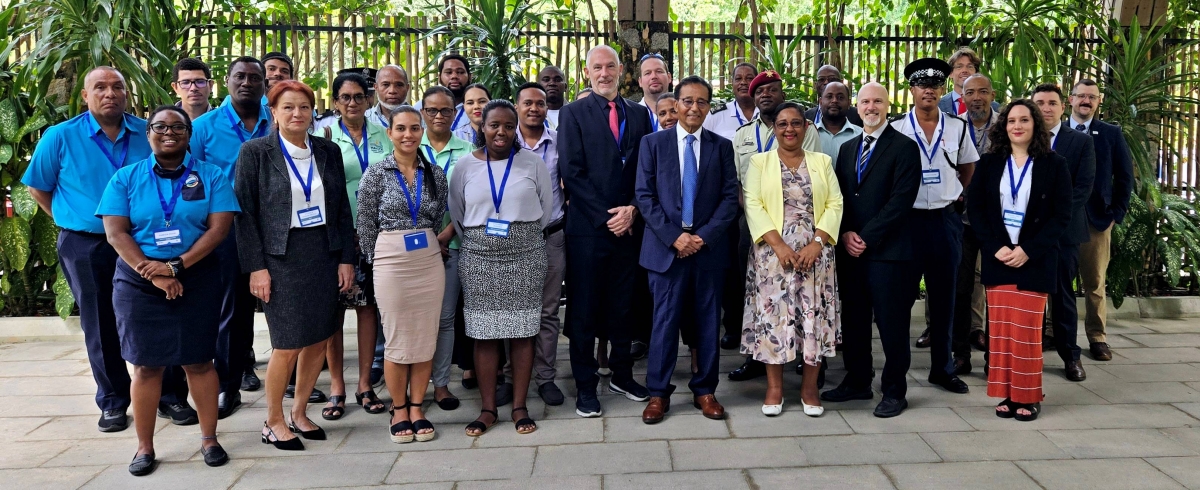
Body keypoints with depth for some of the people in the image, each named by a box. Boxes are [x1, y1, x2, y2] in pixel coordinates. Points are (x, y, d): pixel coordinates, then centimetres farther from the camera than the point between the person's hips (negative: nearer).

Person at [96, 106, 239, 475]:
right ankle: (145, 446, 13)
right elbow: (116, 233, -4)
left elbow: (219, 227, -6)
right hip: (139, 282, 0)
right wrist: (155, 274, -14)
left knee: (198, 361, 3)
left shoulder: (211, 176, 3)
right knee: (146, 365, 2)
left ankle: (209, 438, 15)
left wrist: (177, 266, -15)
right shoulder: (125, 178, 4)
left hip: (197, 280, 0)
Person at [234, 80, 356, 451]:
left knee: (319, 340, 7)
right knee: (289, 345, -5)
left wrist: (346, 259, 4)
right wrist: (256, 267, -11)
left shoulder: (328, 152, 7)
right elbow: (245, 212, -5)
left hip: (324, 255, 4)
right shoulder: (255, 152, -3)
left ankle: (299, 414, 26)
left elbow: (342, 209, 10)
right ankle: (273, 422, 16)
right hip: (280, 257, -4)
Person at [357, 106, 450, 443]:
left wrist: (428, 244, 10)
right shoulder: (376, 173, -2)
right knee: (397, 338, 3)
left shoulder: (435, 173, 6)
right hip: (390, 261, -3)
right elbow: (366, 223, 1)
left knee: (426, 336, 6)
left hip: (429, 260, 3)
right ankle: (399, 410, 17)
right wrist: (374, 261, 2)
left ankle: (417, 408, 18)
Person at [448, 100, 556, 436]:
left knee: (522, 332, 2)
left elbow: (546, 209, 9)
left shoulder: (533, 164, 2)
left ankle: (519, 407, 12)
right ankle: (488, 408, 12)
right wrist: (476, 242, 12)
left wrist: (526, 238, 10)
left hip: (525, 257, 0)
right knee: (484, 334, 2)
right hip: (479, 259, 1)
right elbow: (456, 215, 12)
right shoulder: (465, 165, 4)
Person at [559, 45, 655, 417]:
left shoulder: (639, 115, 11)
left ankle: (622, 375, 27)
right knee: (584, 309, 3)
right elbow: (572, 172, -7)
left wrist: (632, 210, -7)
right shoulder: (574, 113, 0)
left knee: (623, 306, 12)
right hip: (587, 228, -3)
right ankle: (585, 386, 13)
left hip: (627, 227, 4)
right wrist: (606, 216, -12)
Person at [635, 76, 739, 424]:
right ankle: (658, 392, 12)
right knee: (665, 321, 1)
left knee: (708, 321, 7)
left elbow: (730, 197, 2)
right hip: (666, 246, -1)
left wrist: (703, 236, -10)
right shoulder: (653, 143, 5)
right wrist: (674, 236, -11)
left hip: (709, 246, 2)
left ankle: (704, 390, 19)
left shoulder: (722, 146, 8)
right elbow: (644, 196, -1)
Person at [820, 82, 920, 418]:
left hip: (887, 250, -6)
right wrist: (845, 234, -3)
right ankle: (857, 382, 24)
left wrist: (866, 238, -14)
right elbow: (838, 197, 14)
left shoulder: (904, 147, -3)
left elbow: (900, 200, -12)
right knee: (853, 319, 11)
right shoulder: (847, 149, 16)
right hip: (850, 250, 6)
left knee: (891, 322, 0)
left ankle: (894, 390, 12)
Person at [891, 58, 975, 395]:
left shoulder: (957, 128, 5)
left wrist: (960, 198, 9)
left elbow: (967, 170, 19)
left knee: (944, 295, 10)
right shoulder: (896, 129, -3)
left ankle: (942, 367, 21)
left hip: (946, 220, 3)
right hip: (907, 219, -3)